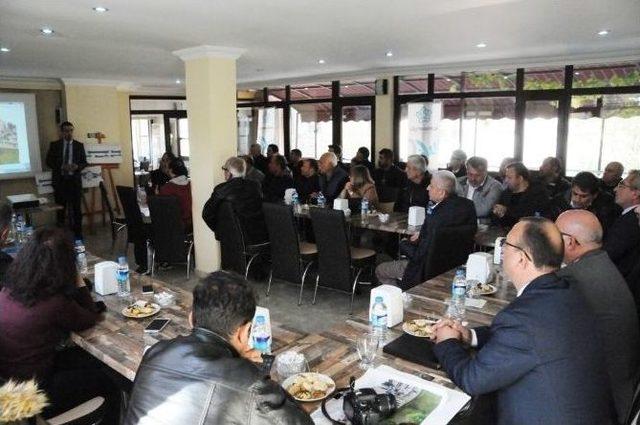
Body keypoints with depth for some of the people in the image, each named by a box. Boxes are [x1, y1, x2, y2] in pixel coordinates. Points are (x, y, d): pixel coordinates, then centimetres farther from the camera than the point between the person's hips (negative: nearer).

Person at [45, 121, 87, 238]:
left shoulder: (79, 145, 6)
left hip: (75, 180, 0)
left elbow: (84, 162, 7)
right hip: (60, 180, 0)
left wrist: (77, 166, -14)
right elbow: (49, 161, 2)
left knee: (76, 208, 1)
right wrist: (62, 167, -14)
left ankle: (78, 232, 8)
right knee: (60, 208, 6)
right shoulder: (54, 145, 5)